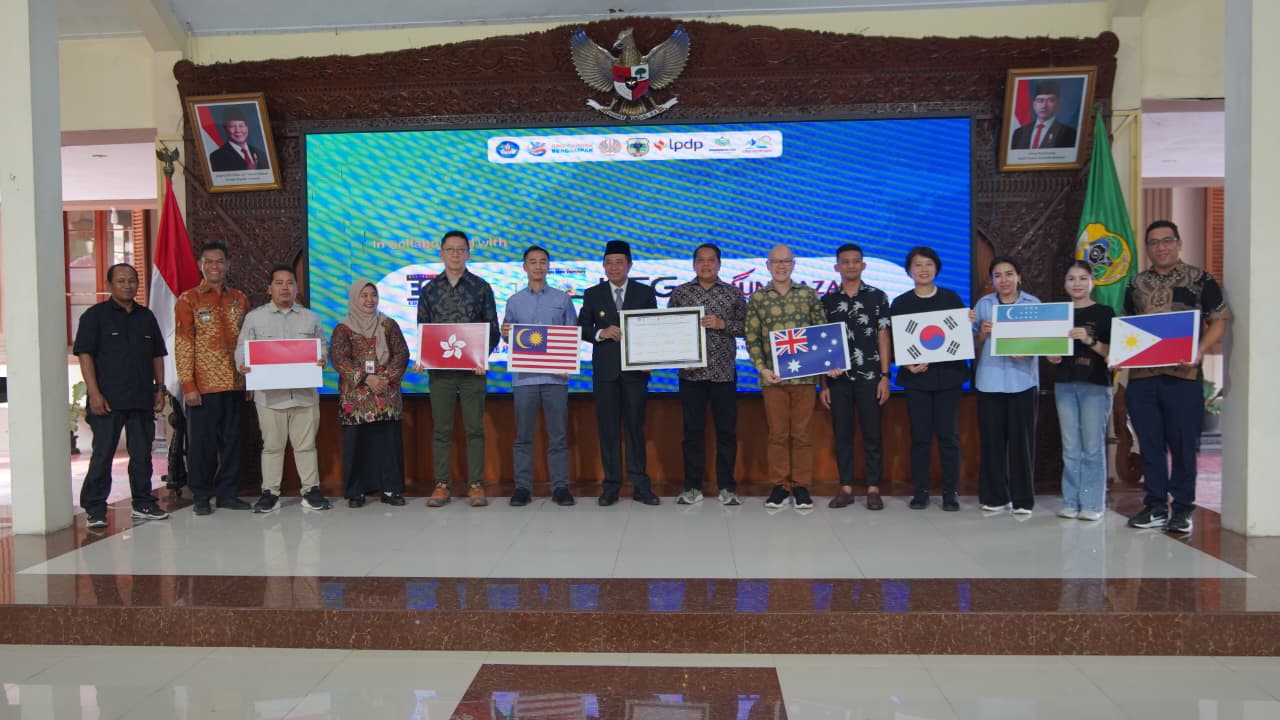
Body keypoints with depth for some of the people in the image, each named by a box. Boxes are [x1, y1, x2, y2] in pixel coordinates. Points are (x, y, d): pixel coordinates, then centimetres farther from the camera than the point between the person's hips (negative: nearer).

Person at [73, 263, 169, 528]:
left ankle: (143, 504, 19)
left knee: (142, 454, 10)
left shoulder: (146, 317, 14)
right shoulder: (95, 315, -1)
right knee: (102, 456, -1)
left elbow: (157, 355, 18)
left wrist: (160, 389, 10)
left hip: (142, 399, 5)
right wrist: (94, 393, -15)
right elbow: (85, 354, -7)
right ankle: (95, 509, 7)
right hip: (108, 400, -5)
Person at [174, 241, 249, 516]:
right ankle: (202, 496, 13)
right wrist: (188, 385, -11)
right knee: (203, 442, 3)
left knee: (231, 440, 9)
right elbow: (183, 345, -5)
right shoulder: (188, 300, -1)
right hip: (203, 386, -4)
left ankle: (228, 492, 19)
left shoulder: (240, 300, 11)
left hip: (234, 384, 4)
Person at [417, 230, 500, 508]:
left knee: (474, 429, 2)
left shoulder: (481, 288, 4)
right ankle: (442, 485, 12)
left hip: (472, 370, -1)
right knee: (441, 429, 5)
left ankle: (476, 485, 9)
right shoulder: (429, 289, 9)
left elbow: (493, 329, 3)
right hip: (439, 370, 2)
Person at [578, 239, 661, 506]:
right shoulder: (592, 294, 7)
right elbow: (582, 329, 6)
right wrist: (601, 333, -14)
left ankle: (640, 485, 8)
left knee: (635, 427, 2)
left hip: (635, 369, -1)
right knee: (607, 428, 3)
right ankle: (611, 485, 10)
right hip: (605, 370, 1)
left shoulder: (645, 293, 5)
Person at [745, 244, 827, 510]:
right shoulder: (757, 298, 5)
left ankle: (801, 486, 15)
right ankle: (779, 486, 15)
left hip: (804, 376, 0)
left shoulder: (809, 294, 6)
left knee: (801, 434, 5)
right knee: (777, 434, 5)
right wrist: (762, 368, -8)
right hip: (773, 376, 0)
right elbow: (752, 338, 3)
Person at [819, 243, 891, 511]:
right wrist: (823, 383, 3)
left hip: (869, 376, -1)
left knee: (872, 434, 2)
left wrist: (885, 376, -5)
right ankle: (846, 488, 13)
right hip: (838, 378, 2)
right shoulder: (827, 300, 7)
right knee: (842, 434, 5)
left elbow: (883, 338, 3)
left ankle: (873, 488, 8)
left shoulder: (877, 296, 4)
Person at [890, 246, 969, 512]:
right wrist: (907, 365, -12)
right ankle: (920, 490, 11)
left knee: (948, 435, 1)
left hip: (948, 375, 0)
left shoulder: (951, 298, 7)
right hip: (916, 377, 0)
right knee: (920, 435, 3)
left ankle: (950, 492, 9)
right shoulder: (900, 303, 6)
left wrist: (969, 323, -12)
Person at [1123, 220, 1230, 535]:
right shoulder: (1136, 283, 14)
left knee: (1183, 444, 1)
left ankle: (1182, 509, 13)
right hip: (1140, 376, 3)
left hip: (1183, 376, -3)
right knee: (1149, 444, 8)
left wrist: (1200, 351, -15)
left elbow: (1218, 322, 1)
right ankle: (1156, 506, 18)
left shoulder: (1200, 279, 3)